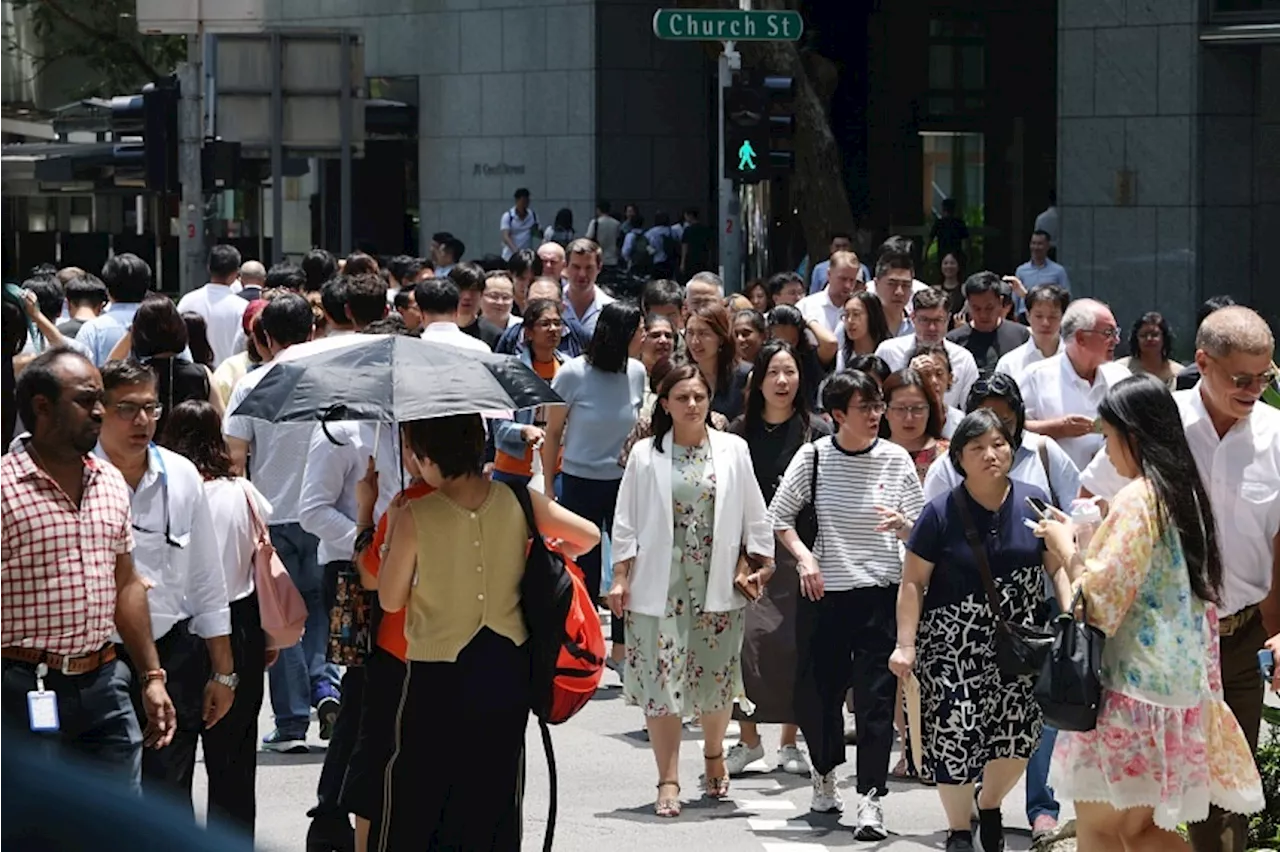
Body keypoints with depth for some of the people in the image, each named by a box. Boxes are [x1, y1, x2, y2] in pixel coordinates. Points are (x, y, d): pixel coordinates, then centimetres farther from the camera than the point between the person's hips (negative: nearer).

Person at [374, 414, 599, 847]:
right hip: (507, 665, 4)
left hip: (439, 674, -4)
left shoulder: (414, 518, -16)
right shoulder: (518, 502, -6)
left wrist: (393, 537, 4)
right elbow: (588, 535, 2)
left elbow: (391, 599, -6)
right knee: (495, 790, 15)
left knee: (417, 794, 7)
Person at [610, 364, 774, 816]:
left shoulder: (733, 450, 4)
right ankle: (669, 781, -1)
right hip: (660, 584, -1)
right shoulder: (646, 455, 3)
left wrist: (759, 564, 3)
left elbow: (754, 515, 8)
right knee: (662, 678, -5)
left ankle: (714, 754, 33)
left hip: (718, 583, 1)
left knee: (716, 674, 6)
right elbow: (627, 520, 4)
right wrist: (620, 577, -1)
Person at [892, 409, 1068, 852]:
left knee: (1018, 733, -4)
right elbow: (913, 582, -3)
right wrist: (905, 645, -9)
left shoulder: (1033, 503, 0)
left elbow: (1057, 565, 8)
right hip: (953, 645, -2)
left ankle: (990, 804, 29)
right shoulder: (941, 513, -7)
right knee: (954, 734, -7)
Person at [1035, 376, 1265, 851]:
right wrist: (1084, 537, 17)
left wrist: (1065, 547, -3)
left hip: (1131, 686, -9)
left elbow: (1100, 599, -19)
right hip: (1179, 684, 9)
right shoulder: (1188, 493, 11)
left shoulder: (1138, 500, -15)